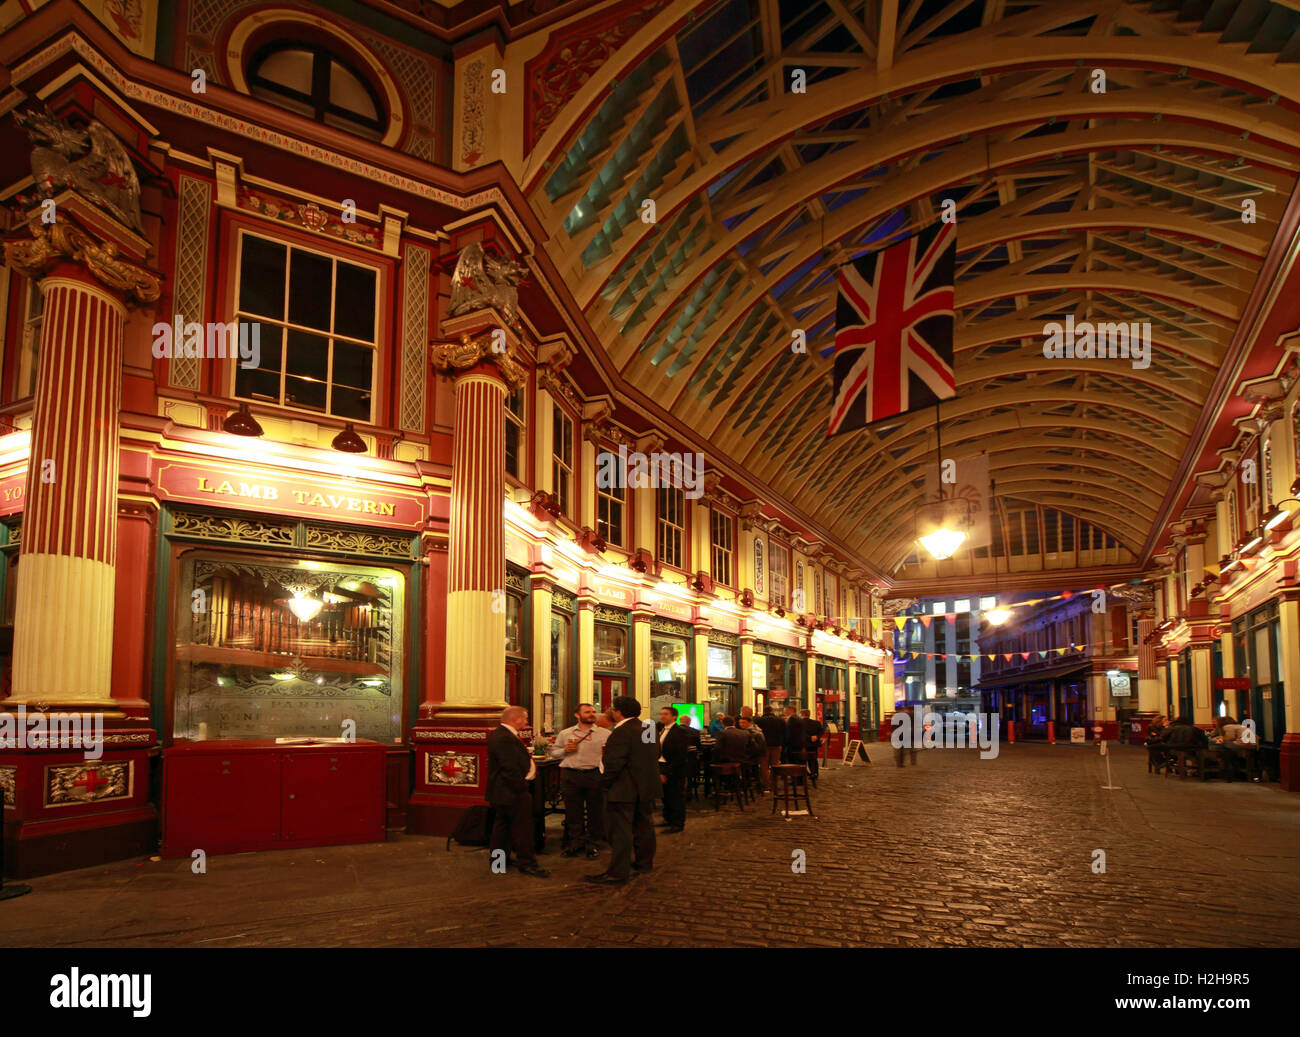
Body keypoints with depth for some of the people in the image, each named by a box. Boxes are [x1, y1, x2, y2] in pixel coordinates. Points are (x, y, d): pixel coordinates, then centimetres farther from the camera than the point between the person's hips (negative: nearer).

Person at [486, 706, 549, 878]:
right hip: (512, 792, -12)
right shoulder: (504, 738, -24)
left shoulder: (500, 735, 13)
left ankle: (497, 857, 30)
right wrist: (521, 787, -22)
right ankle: (526, 863, 2)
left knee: (502, 823, 20)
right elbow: (510, 768, -27)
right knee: (522, 826, -4)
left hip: (501, 791, 12)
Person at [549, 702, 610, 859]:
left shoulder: (605, 734, 5)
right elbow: (553, 752, 14)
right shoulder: (565, 734, 10)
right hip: (570, 775, 1)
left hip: (595, 774, -1)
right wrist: (565, 750, -4)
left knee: (595, 811, 5)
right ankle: (575, 842, 21)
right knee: (573, 811, 7)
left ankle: (592, 844, 20)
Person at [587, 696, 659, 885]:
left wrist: (604, 783, -11)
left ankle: (617, 873, -3)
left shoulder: (621, 733, -21)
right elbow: (655, 756, 17)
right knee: (644, 826, 20)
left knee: (620, 831, -5)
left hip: (625, 790, -9)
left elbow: (614, 763, -23)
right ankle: (645, 862, 33)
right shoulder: (648, 729, 8)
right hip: (647, 787, 9)